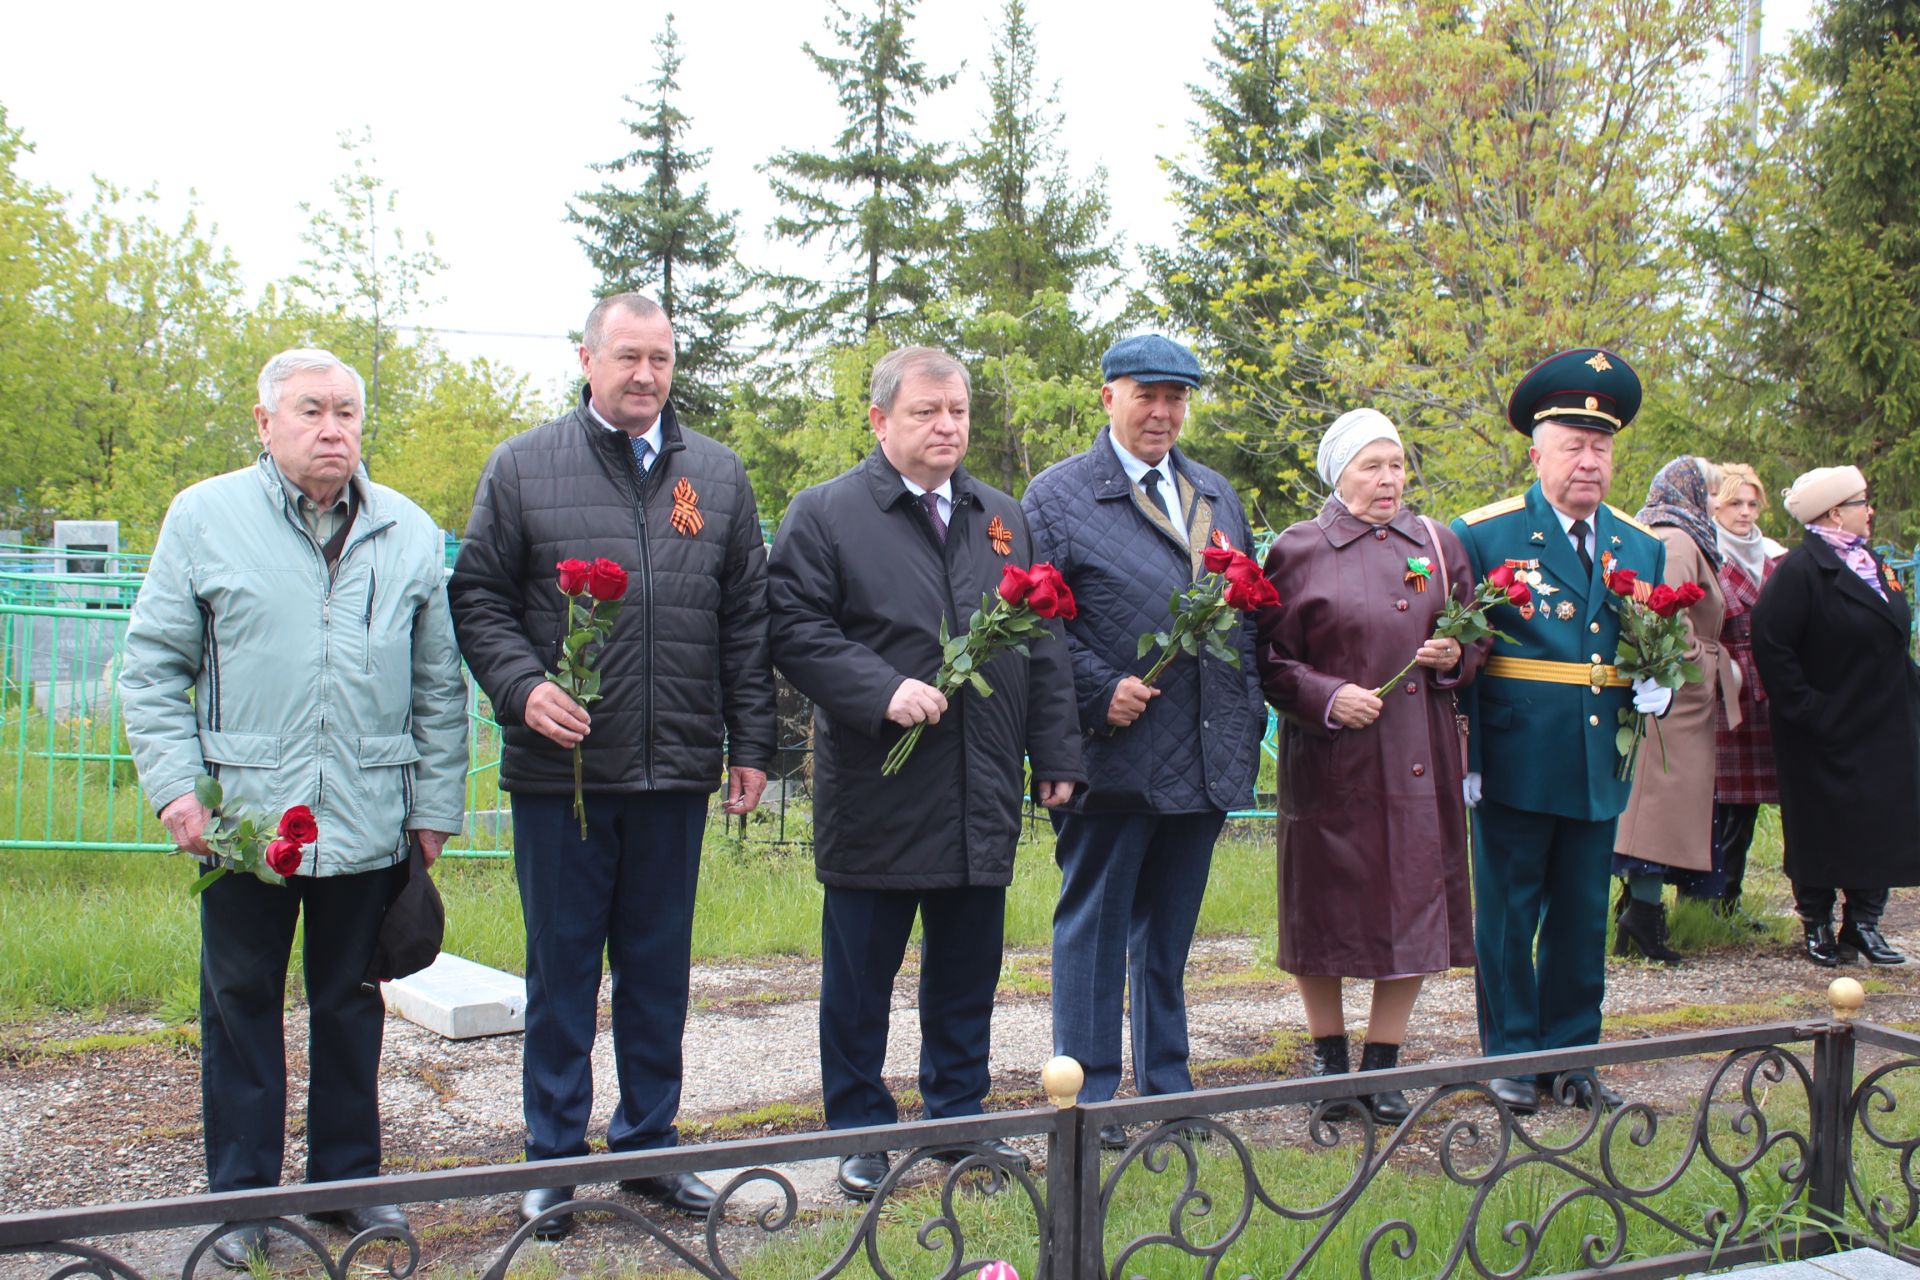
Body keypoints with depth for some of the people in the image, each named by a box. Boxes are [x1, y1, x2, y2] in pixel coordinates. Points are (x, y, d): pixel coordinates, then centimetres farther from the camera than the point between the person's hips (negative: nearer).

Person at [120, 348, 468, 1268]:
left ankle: (348, 1179, 27)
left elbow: (439, 685, 9)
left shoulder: (409, 533, 7)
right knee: (240, 1004, 9)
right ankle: (241, 1195, 23)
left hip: (370, 823, 2)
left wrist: (434, 807, 6)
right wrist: (175, 784, -8)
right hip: (243, 818, -1)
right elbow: (152, 666, 2)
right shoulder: (204, 517, 2)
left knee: (351, 1003, 13)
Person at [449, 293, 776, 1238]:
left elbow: (746, 621, 11)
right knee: (561, 970, 7)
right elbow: (477, 598, 4)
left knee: (659, 971, 11)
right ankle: (554, 1159, 19)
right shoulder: (523, 467, 4)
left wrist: (750, 744, 7)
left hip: (676, 772, 2)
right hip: (562, 769, -2)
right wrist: (522, 687, -12)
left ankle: (648, 1142, 25)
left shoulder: (717, 476, 10)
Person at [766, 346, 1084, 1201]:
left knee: (968, 973, 14)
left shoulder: (1004, 520, 14)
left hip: (982, 801, 4)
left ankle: (959, 1116, 29)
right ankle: (860, 1131, 20)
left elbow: (1045, 647, 14)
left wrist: (1056, 756, 8)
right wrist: (882, 690, -21)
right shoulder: (825, 514, -2)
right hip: (875, 799, -4)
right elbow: (796, 630, -9)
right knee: (860, 976, 6)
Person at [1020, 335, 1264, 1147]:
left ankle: (1166, 1083, 27)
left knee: (1170, 928, 15)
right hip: (1115, 755, -5)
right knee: (1095, 923, 4)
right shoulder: (1057, 495, -2)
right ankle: (1089, 1095, 14)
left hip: (1208, 759, 6)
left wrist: (1250, 716, 10)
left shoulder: (1218, 496, 16)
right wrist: (1100, 692, -17)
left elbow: (1249, 615, 18)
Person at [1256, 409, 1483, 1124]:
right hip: (1331, 763, -3)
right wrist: (1328, 699, -15)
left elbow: (1478, 638, 17)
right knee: (1325, 908, 4)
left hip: (1421, 762, 3)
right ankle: (1328, 1059, 23)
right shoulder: (1297, 551, 1)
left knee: (1414, 906, 4)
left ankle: (1383, 1068, 18)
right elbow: (1270, 661, -1)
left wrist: (1455, 657, -4)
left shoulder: (1439, 544, 11)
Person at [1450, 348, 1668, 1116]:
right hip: (1514, 764, -4)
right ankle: (1512, 1055, 19)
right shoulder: (1482, 536, -4)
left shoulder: (1641, 547, 11)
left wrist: (1656, 686, -2)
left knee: (1583, 917, 12)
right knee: (1508, 915, 5)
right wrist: (1464, 757, -11)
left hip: (1599, 769, 5)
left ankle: (1571, 1053, 26)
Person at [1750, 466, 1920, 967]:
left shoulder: (1870, 564, 12)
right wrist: (1807, 709, -20)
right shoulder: (1801, 569, -15)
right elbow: (1769, 644, -22)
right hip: (1828, 733, -7)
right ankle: (1818, 927, 16)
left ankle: (1863, 923, 19)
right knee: (1822, 831, 3)